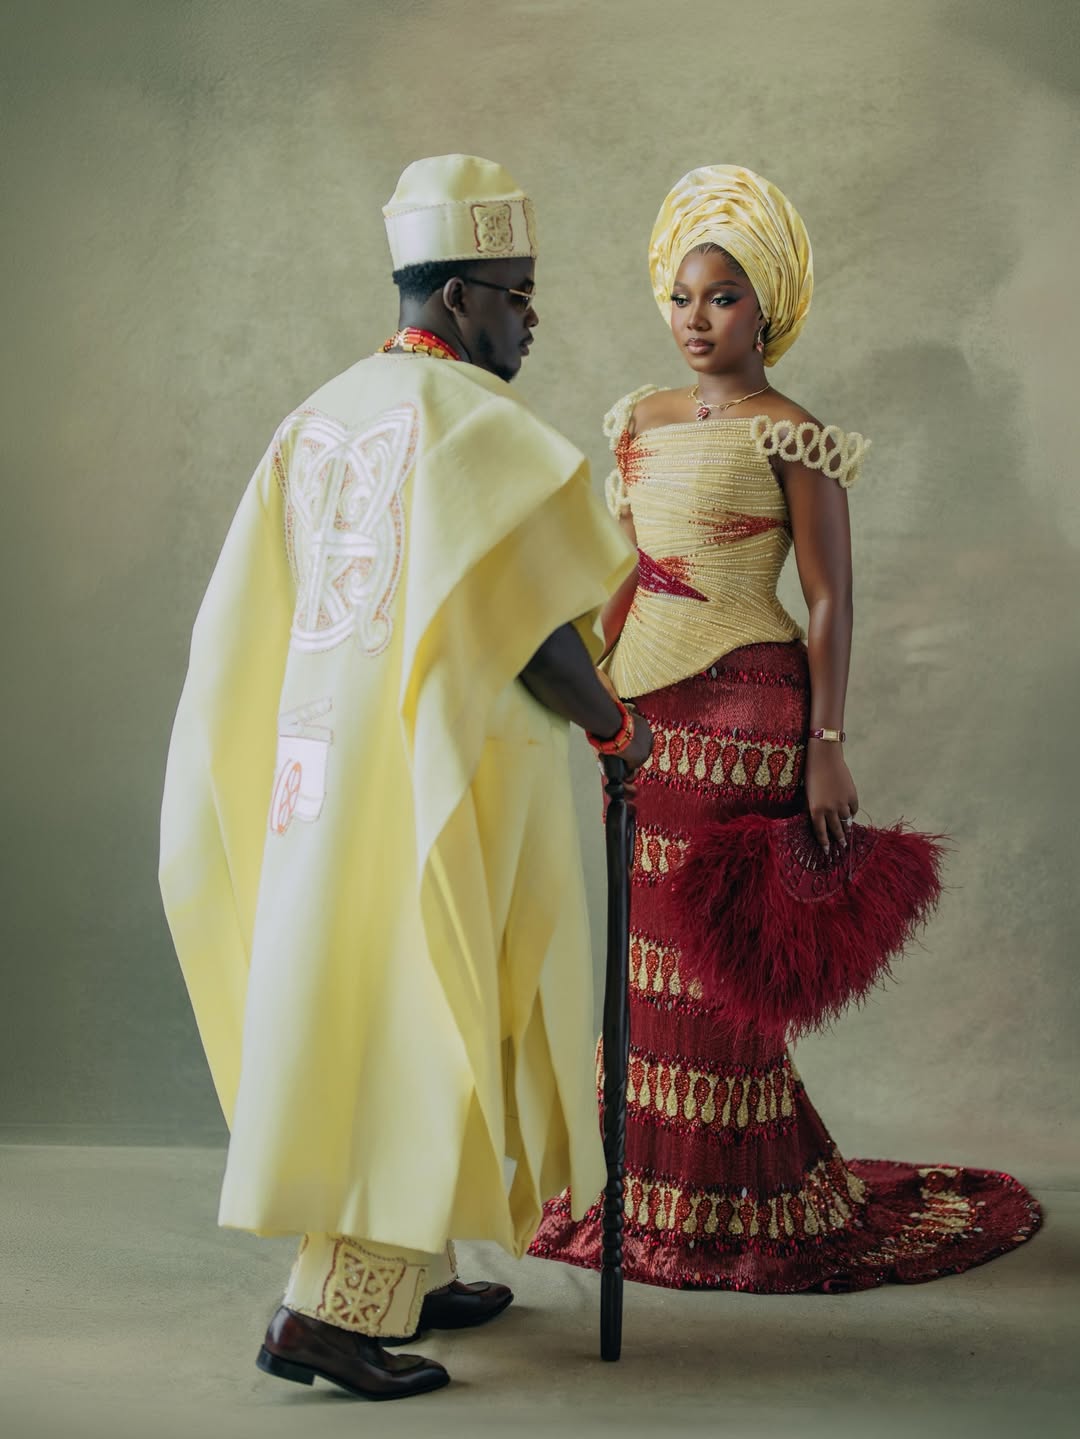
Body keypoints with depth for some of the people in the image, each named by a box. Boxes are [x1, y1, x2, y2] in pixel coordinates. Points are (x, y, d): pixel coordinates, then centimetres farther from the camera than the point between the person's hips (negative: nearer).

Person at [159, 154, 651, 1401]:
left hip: (330, 764, 8)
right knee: (419, 1030, -2)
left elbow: (252, 621, 12)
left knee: (352, 1005, 16)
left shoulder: (318, 417, 11)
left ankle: (410, 1275, 25)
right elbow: (537, 626, -18)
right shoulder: (471, 417, -14)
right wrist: (613, 725, -1)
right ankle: (329, 1311, -2)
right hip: (442, 780, -8)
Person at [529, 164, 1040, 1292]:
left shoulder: (791, 437, -6)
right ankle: (651, 1189, 20)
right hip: (645, 709, 6)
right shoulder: (641, 421, 13)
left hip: (744, 710, -6)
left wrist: (827, 748, -13)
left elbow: (830, 602, -8)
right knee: (650, 944, 8)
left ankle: (738, 1211, 11)